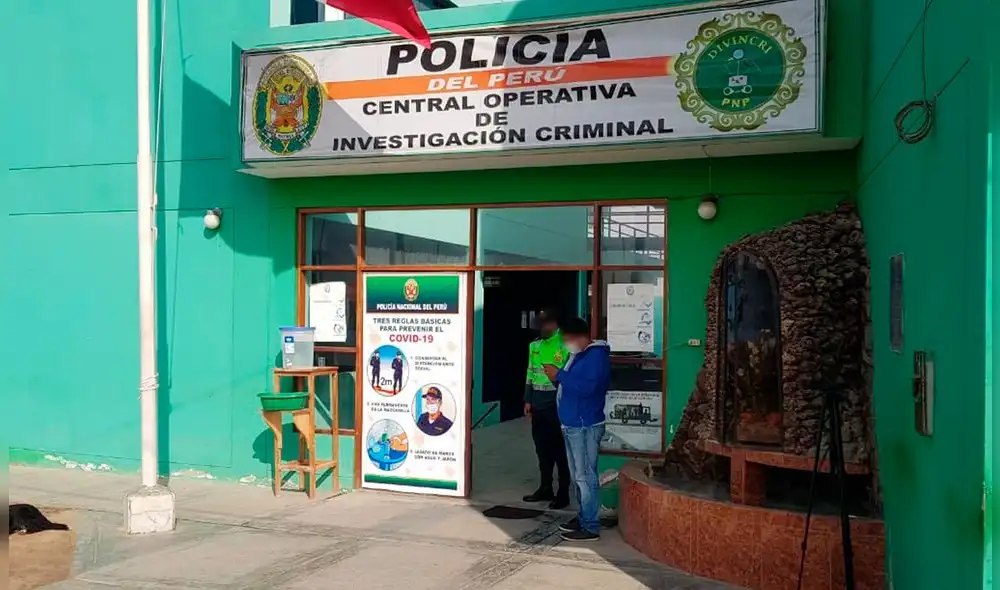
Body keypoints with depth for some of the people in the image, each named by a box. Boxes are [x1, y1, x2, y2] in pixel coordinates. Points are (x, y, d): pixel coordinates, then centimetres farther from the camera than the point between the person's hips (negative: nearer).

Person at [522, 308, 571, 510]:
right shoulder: (535, 345, 12)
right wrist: (528, 400, 15)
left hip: (557, 403, -7)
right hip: (538, 403, 7)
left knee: (560, 449, 2)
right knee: (542, 447, 14)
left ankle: (563, 493, 11)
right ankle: (545, 488, 26)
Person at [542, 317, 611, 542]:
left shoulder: (596, 355, -15)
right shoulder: (578, 355, 16)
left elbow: (586, 386, -26)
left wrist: (559, 375, -19)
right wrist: (557, 375, 0)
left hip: (585, 426, -10)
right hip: (572, 424, 10)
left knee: (586, 476, -6)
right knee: (578, 476, 16)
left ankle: (591, 527, -2)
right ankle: (583, 518, 26)